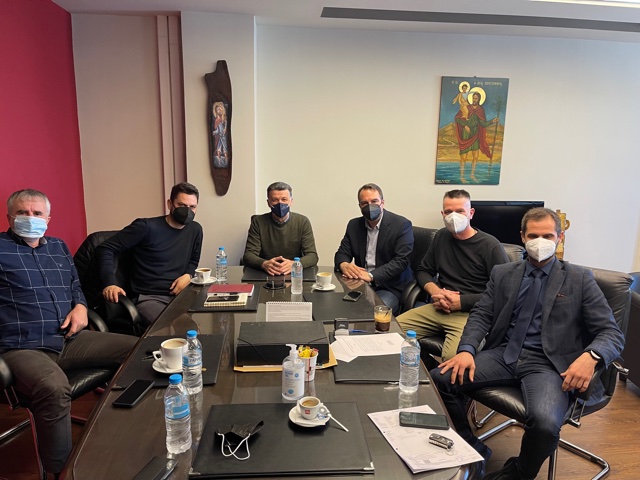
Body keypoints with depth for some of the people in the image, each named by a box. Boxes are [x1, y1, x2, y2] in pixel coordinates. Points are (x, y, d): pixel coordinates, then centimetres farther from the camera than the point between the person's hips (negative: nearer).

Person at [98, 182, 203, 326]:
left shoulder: (195, 230, 10)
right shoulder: (147, 227, -7)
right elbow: (105, 249, -4)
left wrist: (188, 275, 4)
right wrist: (110, 283, -19)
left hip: (180, 296, 6)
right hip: (148, 298, -5)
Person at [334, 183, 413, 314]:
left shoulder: (402, 225, -7)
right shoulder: (354, 225, 9)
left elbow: (401, 261, -14)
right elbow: (342, 253, 9)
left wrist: (371, 276, -25)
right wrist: (344, 265, -17)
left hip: (390, 288, -4)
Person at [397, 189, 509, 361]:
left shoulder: (490, 245, -4)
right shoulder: (442, 236, 15)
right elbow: (423, 271, 20)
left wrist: (461, 301, -12)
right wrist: (435, 291, -2)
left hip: (470, 313, -5)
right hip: (439, 308, 6)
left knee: (453, 357, -35)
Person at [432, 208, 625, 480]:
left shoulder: (579, 279, 7)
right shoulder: (502, 274, 14)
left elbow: (612, 333, 2)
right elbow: (481, 315, 8)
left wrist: (590, 356, -21)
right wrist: (467, 349, -13)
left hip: (547, 363, -2)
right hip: (503, 355, 3)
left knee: (545, 422, -33)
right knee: (439, 379, -18)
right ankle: (471, 449, 7)